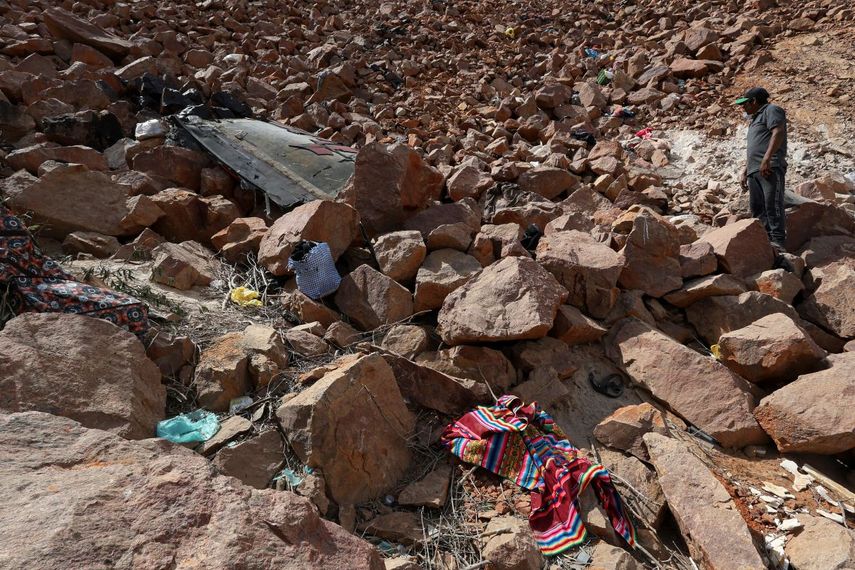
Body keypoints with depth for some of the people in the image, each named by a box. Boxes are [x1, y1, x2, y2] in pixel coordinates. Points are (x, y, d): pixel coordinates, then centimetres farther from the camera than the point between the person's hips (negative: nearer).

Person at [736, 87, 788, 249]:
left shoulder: (771, 110, 5)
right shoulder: (755, 119, 31)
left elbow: (778, 133, -12)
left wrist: (767, 159, -21)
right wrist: (745, 171, 25)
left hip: (770, 168, -9)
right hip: (754, 170, 9)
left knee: (772, 204, -17)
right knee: (757, 207, 1)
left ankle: (778, 241, -21)